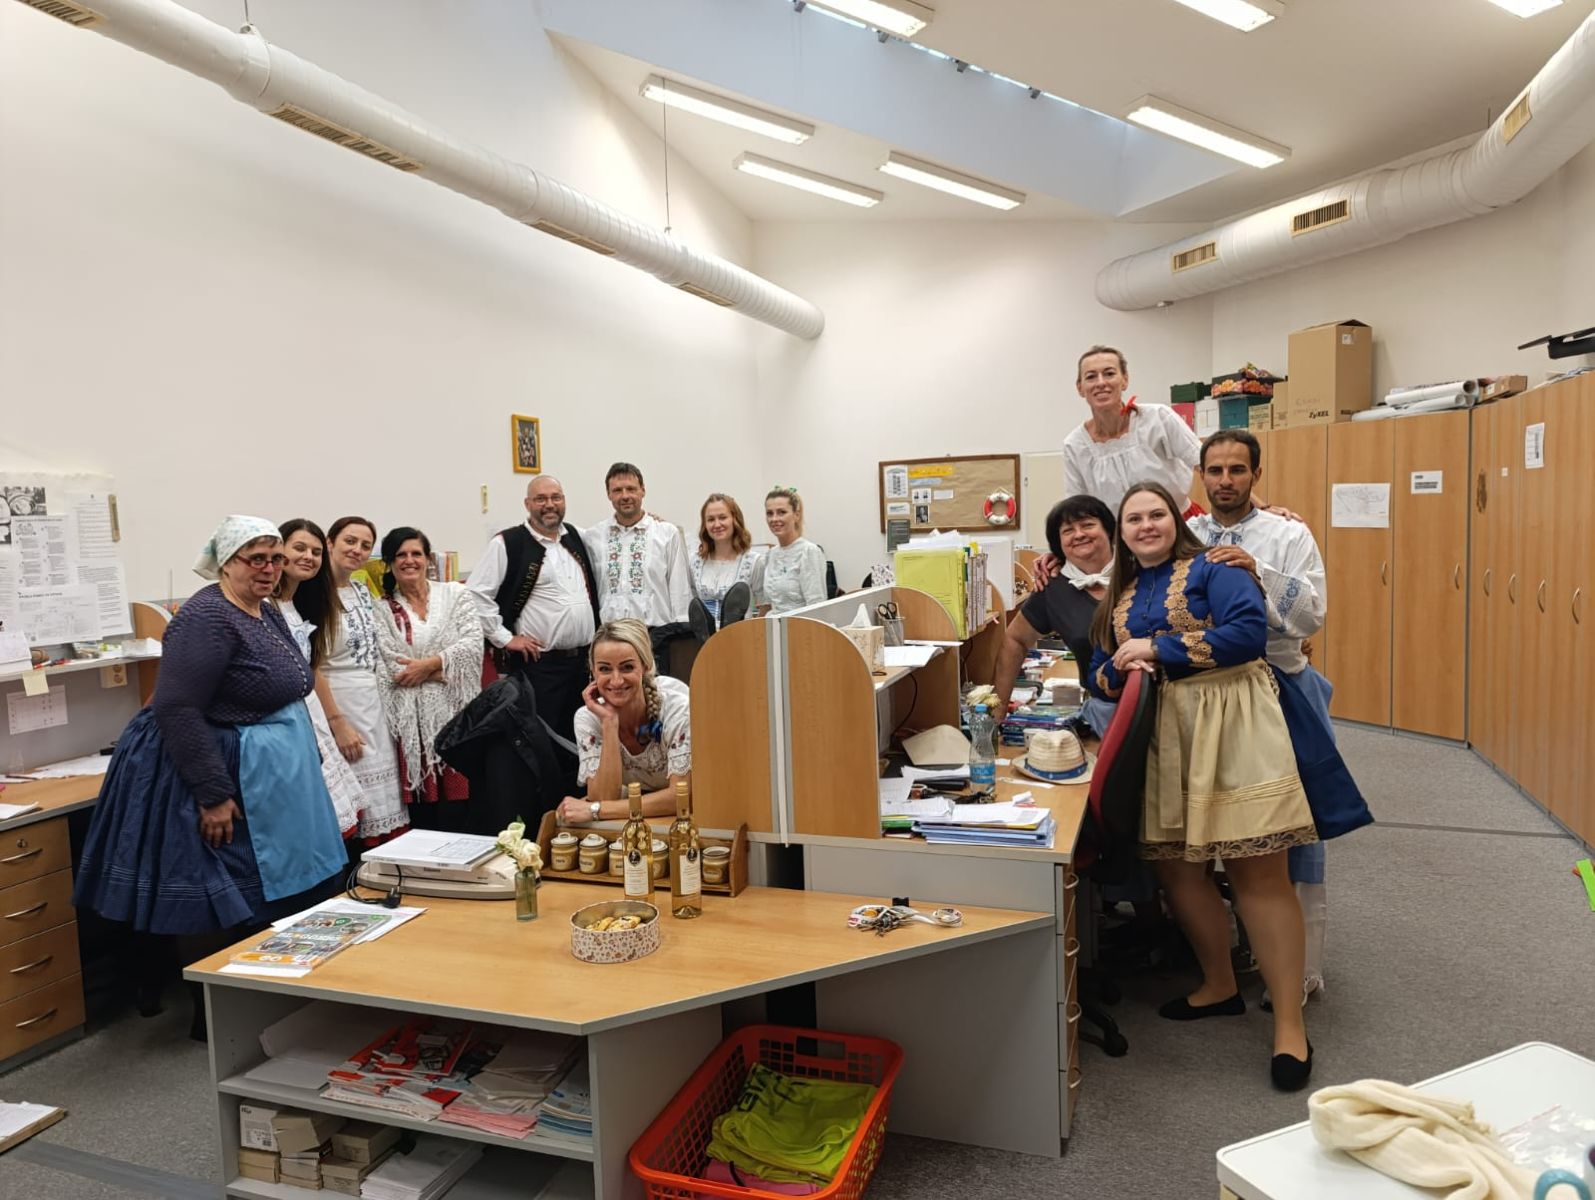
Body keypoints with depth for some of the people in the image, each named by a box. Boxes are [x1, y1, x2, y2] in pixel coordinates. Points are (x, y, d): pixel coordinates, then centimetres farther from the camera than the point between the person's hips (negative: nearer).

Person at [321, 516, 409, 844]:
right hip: (339, 703, -8)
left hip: (374, 703, 8)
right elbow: (313, 668, -16)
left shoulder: (362, 591, 11)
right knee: (351, 811, -1)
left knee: (381, 798, 11)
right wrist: (337, 723, -17)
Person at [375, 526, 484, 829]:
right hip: (411, 720, 0)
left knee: (457, 810, -1)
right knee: (422, 815, 3)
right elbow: (393, 669, -4)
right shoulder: (382, 610, 6)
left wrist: (429, 664, -11)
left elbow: (473, 644, -3)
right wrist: (447, 669, -9)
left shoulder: (455, 594, 9)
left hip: (455, 712, 0)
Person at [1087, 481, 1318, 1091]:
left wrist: (1159, 649, -15)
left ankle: (1289, 1022, 2)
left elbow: (1250, 630, -16)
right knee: (1174, 867, 10)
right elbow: (1100, 672, 17)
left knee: (1257, 873, -6)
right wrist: (1120, 670, -7)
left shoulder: (1211, 569, -1)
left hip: (1230, 727, -6)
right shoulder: (1118, 596, 18)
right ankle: (1219, 985, 30)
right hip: (1162, 739, 7)